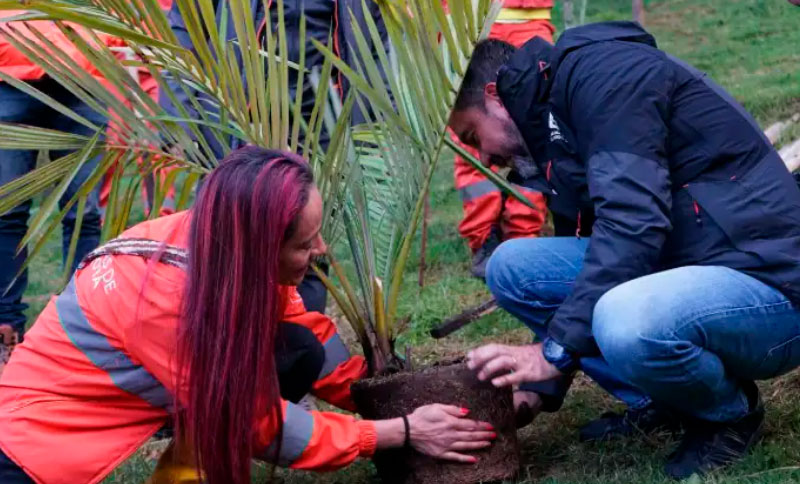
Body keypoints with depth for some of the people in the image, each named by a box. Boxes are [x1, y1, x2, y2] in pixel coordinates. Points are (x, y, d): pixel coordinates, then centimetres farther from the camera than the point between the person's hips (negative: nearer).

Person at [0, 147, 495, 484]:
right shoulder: (167, 299, -33)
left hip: (131, 393, 7)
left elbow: (311, 332, 1)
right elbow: (263, 426, -24)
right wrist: (404, 432, -19)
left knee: (299, 354, -11)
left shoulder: (218, 243, -14)